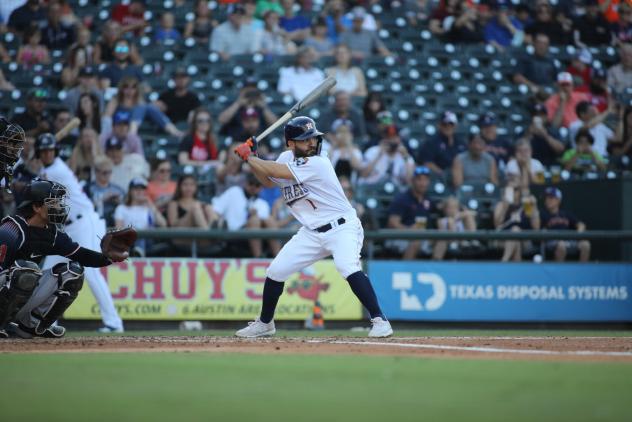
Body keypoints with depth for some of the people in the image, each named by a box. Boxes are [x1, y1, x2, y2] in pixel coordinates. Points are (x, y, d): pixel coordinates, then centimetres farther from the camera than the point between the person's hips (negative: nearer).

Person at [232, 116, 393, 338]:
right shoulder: (287, 158, 2)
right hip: (311, 232, 7)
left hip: (342, 227, -7)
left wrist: (248, 157, -10)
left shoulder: (317, 163, -22)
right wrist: (251, 159, 3)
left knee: (348, 267, -32)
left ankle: (380, 320, -28)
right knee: (276, 270, 4)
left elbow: (274, 171, -24)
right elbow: (268, 180, 20)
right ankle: (265, 323, 24)